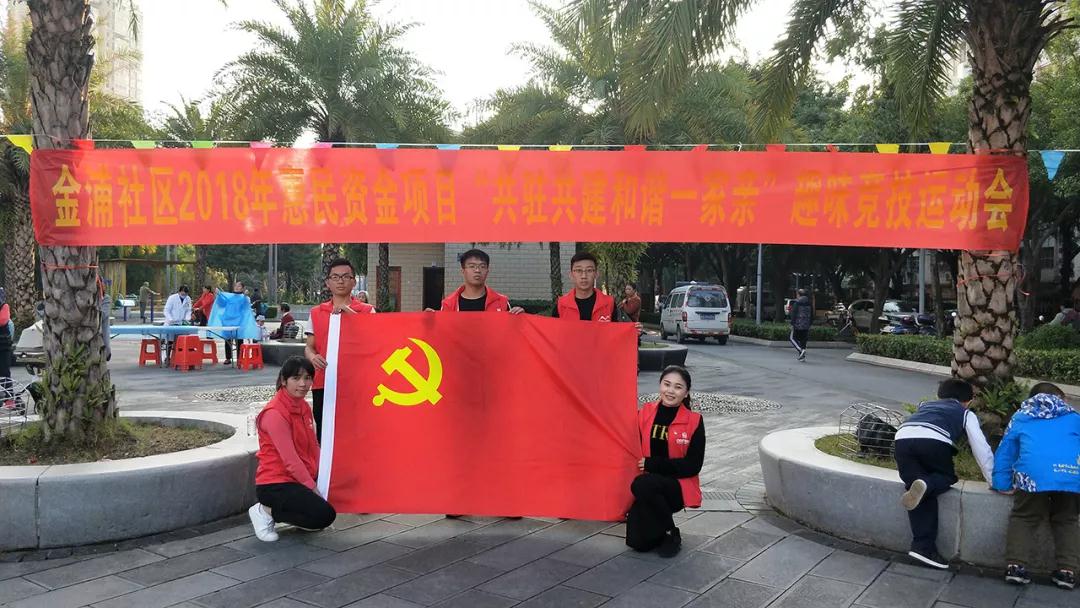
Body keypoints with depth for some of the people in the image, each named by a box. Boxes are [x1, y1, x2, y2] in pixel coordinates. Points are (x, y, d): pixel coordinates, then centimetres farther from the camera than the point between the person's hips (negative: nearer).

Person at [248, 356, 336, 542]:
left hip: (298, 480, 9)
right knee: (324, 515, -21)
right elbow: (291, 460, -21)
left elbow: (314, 446, 8)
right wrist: (313, 488, -18)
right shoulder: (275, 414, -19)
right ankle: (266, 511, -4)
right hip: (274, 485, -9)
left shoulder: (303, 406, 9)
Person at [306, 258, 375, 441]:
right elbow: (309, 346, 12)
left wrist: (350, 313, -16)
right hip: (323, 384, 2)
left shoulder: (367, 311, 5)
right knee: (324, 435, 4)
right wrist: (313, 357, -12)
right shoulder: (316, 313, 12)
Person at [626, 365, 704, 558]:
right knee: (638, 542, -17)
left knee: (642, 485, -33)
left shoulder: (693, 421, -7)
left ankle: (671, 533, -9)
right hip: (649, 487, 3)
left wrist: (652, 464, -15)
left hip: (678, 486, -3)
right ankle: (660, 529, 19)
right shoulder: (645, 414, 1)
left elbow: (693, 466, -9)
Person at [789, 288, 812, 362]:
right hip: (806, 326, 5)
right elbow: (812, 315, 13)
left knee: (793, 338, 7)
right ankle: (802, 356, 10)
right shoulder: (809, 303, 9)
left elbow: (793, 314, -13)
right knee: (803, 340, 11)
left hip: (798, 325, -5)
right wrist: (810, 324, 19)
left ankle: (801, 350, -16)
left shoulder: (796, 303, -9)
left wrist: (792, 323, -8)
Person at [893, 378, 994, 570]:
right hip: (935, 441, -3)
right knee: (947, 477, 22)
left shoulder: (924, 405, 42)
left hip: (902, 438, 3)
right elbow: (981, 448, 26)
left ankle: (923, 546, 3)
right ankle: (926, 485, -11)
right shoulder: (966, 414, 32)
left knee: (923, 497, 13)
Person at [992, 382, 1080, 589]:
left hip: (1034, 474, -1)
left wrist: (1003, 485, 27)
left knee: (1023, 519, 15)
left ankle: (1015, 565, -2)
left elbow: (1005, 453, 26)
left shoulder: (1020, 418, 29)